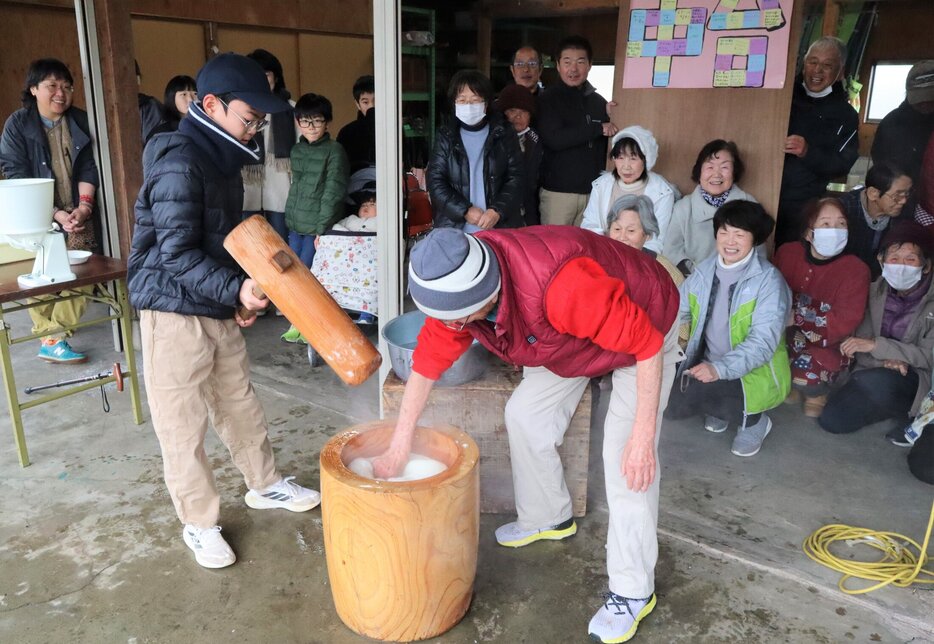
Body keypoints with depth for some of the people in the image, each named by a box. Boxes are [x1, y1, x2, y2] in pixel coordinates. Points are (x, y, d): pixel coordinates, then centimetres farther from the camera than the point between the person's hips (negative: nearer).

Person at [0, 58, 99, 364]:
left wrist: (83, 207, -12)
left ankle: (52, 336, -2)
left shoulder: (80, 121, 4)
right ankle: (53, 334, 7)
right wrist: (56, 214, -18)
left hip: (77, 213, 2)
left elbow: (89, 169, 2)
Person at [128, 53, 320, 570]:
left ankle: (265, 485, 37)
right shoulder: (178, 162, -19)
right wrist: (235, 288, -31)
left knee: (240, 402, 19)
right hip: (175, 313, -9)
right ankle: (199, 524, 20)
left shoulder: (221, 158, 10)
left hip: (218, 310, 9)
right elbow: (176, 254, -22)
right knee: (183, 425, 4)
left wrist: (239, 294, 15)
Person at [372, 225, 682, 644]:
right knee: (525, 414, 8)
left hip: (645, 326, -7)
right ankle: (547, 518, 32)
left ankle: (633, 592, 4)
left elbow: (645, 342, -33)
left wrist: (642, 437, -31)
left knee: (625, 457, -14)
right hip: (574, 330, 7)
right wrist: (399, 446, -3)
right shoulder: (454, 289, -21)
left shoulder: (559, 284, -45)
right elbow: (427, 362, -9)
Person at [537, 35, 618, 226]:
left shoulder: (599, 102, 13)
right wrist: (598, 129, -10)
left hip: (593, 191, 3)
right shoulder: (548, 99, 1)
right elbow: (553, 139, -14)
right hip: (557, 191, -3)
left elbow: (606, 147, 19)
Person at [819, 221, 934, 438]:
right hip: (874, 372, 5)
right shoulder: (874, 292, 0)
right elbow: (861, 345, 0)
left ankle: (909, 413, -4)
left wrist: (876, 345, -26)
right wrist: (885, 361, -21)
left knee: (874, 382, -38)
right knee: (832, 420, -15)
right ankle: (895, 405, 9)